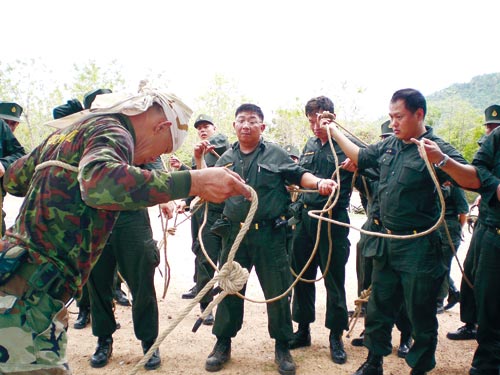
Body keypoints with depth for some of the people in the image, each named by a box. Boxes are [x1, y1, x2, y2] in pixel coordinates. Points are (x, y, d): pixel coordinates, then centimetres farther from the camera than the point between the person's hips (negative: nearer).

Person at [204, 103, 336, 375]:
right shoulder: (226, 158, 11)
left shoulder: (275, 153, 2)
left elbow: (298, 175, 4)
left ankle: (282, 347, 26)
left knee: (277, 291, 6)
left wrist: (318, 182, -15)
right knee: (229, 289, 12)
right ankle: (223, 343, 30)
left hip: (269, 235, -2)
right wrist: (199, 159, 5)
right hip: (234, 234, 3)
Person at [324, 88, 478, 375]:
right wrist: (334, 131, 23)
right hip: (387, 242, 7)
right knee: (378, 307, 18)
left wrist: (443, 160, -40)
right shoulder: (388, 146, 7)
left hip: (419, 246, -7)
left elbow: (474, 182, -23)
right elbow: (359, 156, 22)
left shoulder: (437, 148, -12)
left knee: (421, 315, 9)